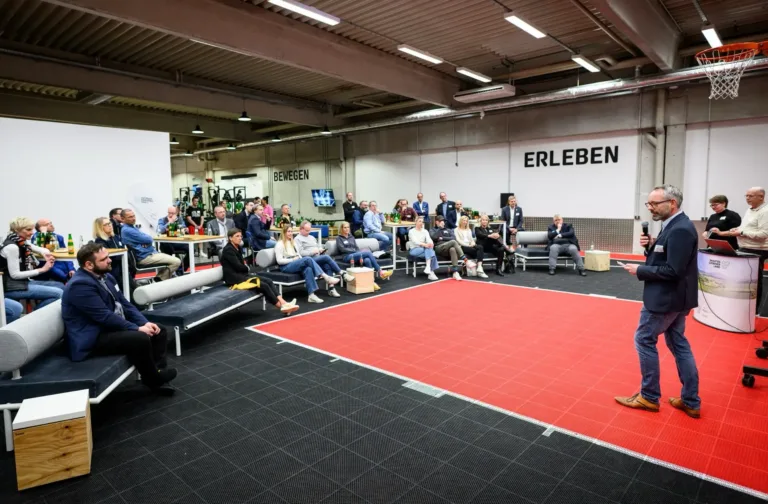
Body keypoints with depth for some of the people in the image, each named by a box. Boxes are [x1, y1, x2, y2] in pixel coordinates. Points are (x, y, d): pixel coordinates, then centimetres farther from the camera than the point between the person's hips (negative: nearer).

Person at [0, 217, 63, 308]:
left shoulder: (22, 242, 6)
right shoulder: (11, 246, -19)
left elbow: (40, 249, 22)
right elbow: (15, 274, -20)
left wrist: (45, 253, -3)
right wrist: (42, 269, -21)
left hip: (23, 281, 9)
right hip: (12, 287, -9)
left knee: (60, 286, 5)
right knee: (58, 293, -20)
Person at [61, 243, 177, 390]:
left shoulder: (106, 276, 9)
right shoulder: (80, 285, -21)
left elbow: (124, 303, 10)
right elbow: (105, 316, -24)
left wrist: (144, 323, -4)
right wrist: (137, 328, -19)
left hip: (112, 327, 10)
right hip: (93, 338, -10)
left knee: (160, 332, 1)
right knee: (141, 338, -29)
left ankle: (158, 371, 1)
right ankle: (152, 378, -7)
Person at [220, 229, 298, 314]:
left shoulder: (238, 247, 15)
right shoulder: (228, 250, -12)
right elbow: (238, 266, -17)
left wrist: (246, 269, -6)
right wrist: (248, 269, 2)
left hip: (242, 274, 8)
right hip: (234, 278, -8)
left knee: (269, 281, -11)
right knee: (263, 285, -20)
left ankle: (283, 303, -24)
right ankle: (281, 306, -13)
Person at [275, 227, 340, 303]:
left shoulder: (292, 243, 25)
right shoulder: (280, 244, 1)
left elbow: (298, 255, 21)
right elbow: (279, 261, -9)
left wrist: (300, 259, -1)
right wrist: (293, 259, -12)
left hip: (295, 264, 6)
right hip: (286, 267, -6)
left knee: (308, 269, -32)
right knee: (308, 259, -30)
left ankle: (311, 295, -44)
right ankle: (326, 277, -36)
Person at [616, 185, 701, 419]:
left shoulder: (680, 229, -22)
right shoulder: (674, 226, 10)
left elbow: (673, 271, -26)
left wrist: (640, 271, -17)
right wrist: (650, 246, -2)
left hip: (666, 298, -10)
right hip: (674, 296, 10)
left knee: (644, 340, 2)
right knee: (678, 343, 15)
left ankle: (649, 396, 15)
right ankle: (691, 401, 24)